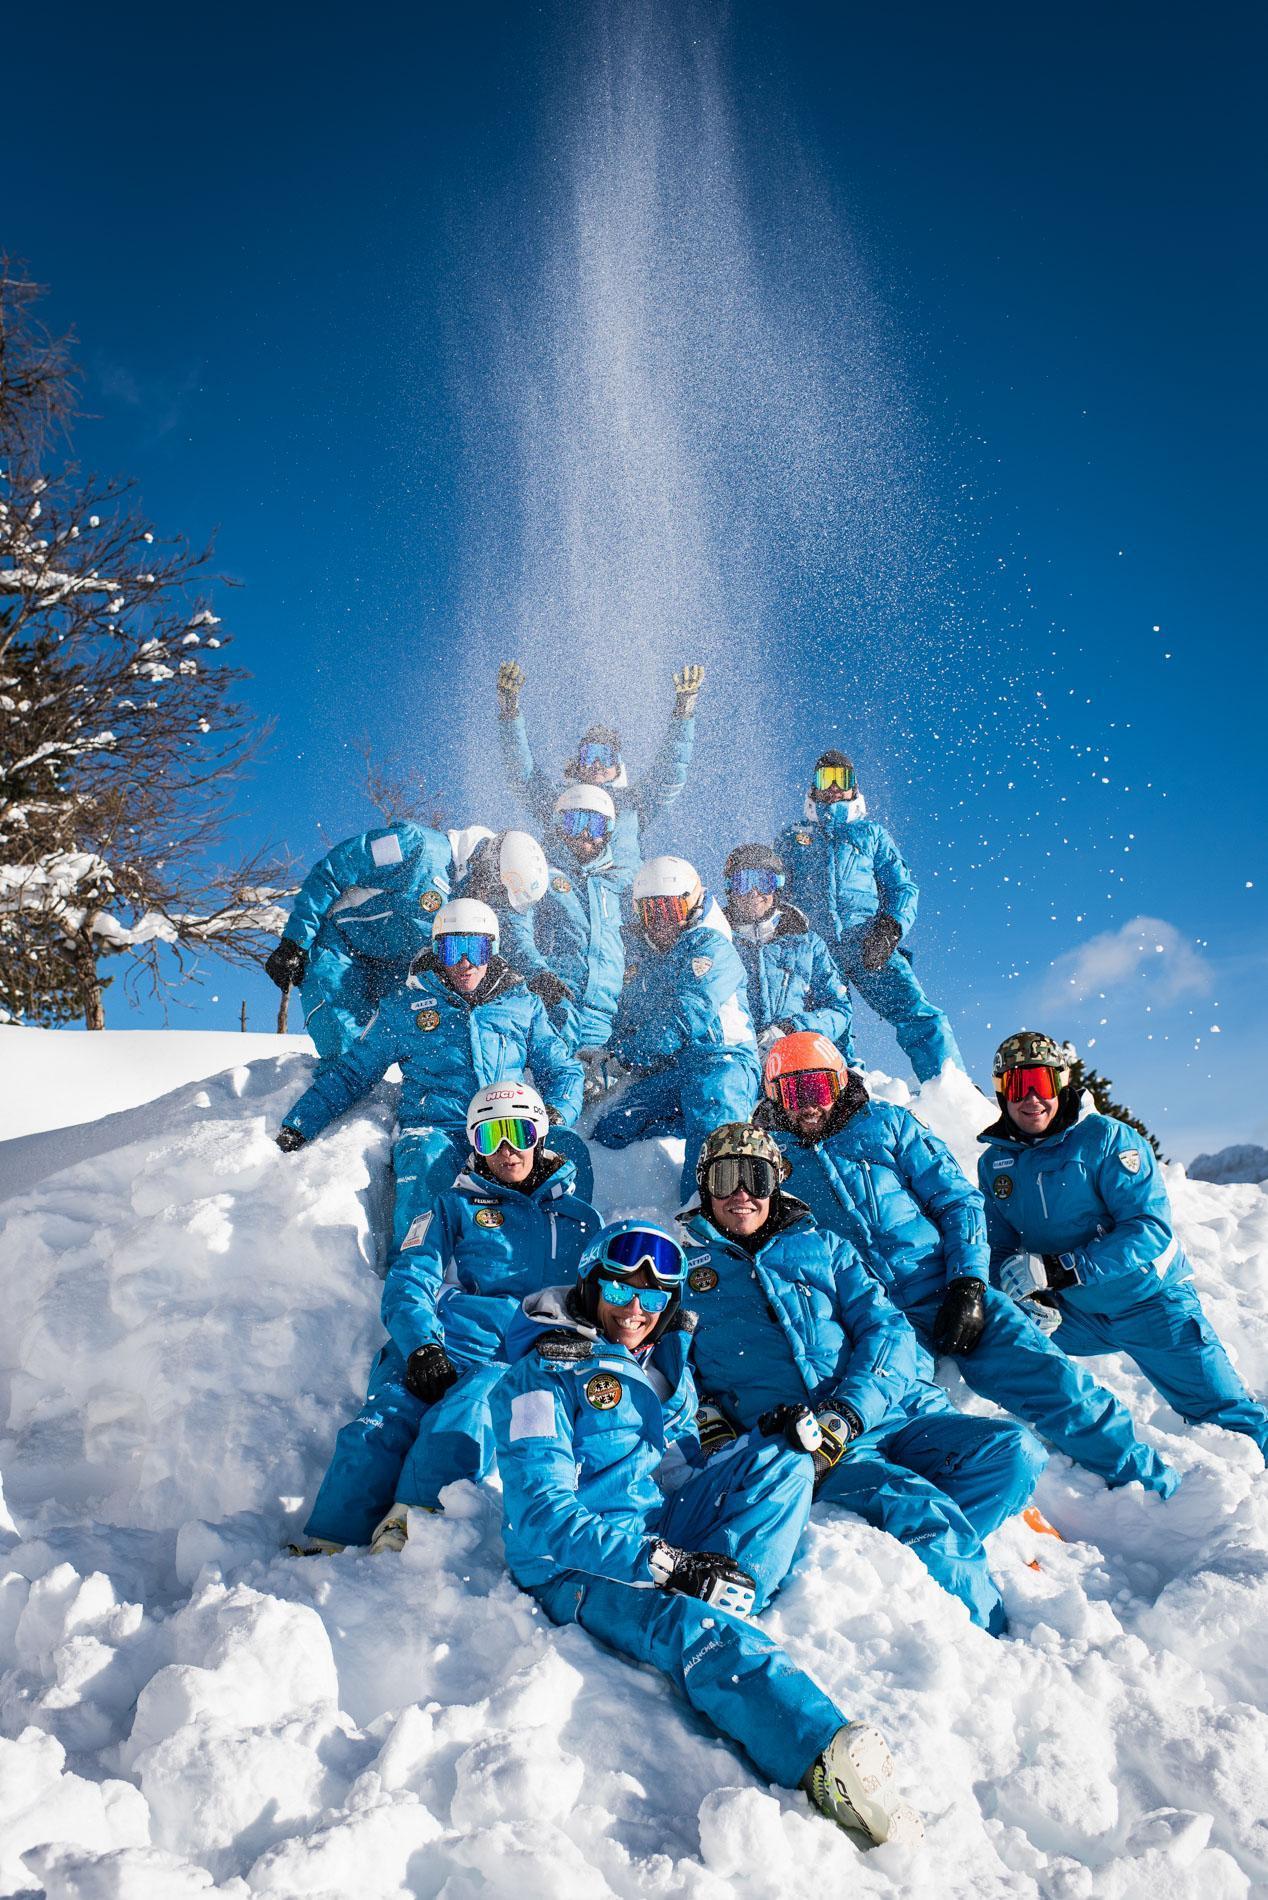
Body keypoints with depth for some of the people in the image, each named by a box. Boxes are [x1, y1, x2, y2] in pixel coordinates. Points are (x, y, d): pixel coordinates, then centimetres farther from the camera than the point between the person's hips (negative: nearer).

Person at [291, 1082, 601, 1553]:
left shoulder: (580, 1220, 26)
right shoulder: (456, 1208, 23)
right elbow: (410, 1280, 9)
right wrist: (422, 1347, -12)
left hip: (517, 1362, 0)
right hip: (433, 1350, 1)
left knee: (459, 1423, -34)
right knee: (378, 1429, -28)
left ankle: (403, 1532, -39)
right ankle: (322, 1551, -29)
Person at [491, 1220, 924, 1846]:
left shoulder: (665, 1364, 14)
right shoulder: (543, 1376, -9)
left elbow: (704, 1447, 23)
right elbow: (543, 1513, -18)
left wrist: (783, 1431, 2)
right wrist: (663, 1563, -28)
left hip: (656, 1531, 8)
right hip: (575, 1568, -7)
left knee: (782, 1462, -11)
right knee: (695, 1631, -38)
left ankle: (723, 1598, -31)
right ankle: (827, 1757, -61)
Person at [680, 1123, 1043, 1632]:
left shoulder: (821, 1246, 21)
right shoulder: (683, 1266, 17)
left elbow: (887, 1328, 9)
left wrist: (849, 1410, -10)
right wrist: (710, 1427, -8)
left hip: (891, 1414, 4)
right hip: (796, 1439, -3)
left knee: (1015, 1448, -20)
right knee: (923, 1512, -28)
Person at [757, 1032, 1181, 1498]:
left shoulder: (885, 1123, 10)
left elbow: (958, 1201, 9)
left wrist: (967, 1284, -6)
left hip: (940, 1289, 1)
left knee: (1051, 1379, -12)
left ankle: (1155, 1483, 4)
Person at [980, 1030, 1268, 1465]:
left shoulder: (1105, 1138, -16)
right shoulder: (994, 1164, -2)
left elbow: (1151, 1227, -23)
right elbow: (1000, 1247, 3)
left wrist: (1057, 1269, -32)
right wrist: (1024, 1295, -20)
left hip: (1148, 1299, -4)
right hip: (1070, 1314, 4)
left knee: (1228, 1419, -5)